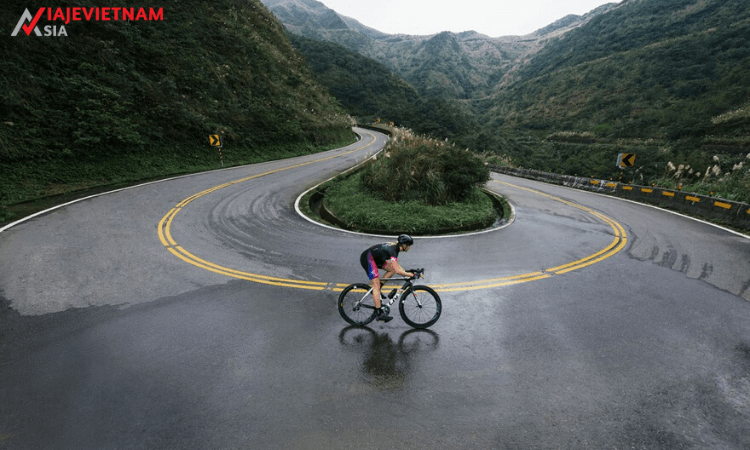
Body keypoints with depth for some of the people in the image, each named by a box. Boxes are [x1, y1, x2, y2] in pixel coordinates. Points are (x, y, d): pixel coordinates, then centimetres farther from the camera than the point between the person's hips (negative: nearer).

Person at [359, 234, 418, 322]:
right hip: (367, 258, -10)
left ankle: (375, 289, 8)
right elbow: (397, 271, -28)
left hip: (374, 258, 10)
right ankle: (378, 313, -11)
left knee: (392, 269, 4)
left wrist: (406, 272, 9)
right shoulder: (392, 250, -23)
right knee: (376, 285, -12)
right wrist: (410, 275, -20)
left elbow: (396, 265, 18)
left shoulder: (395, 246, 6)